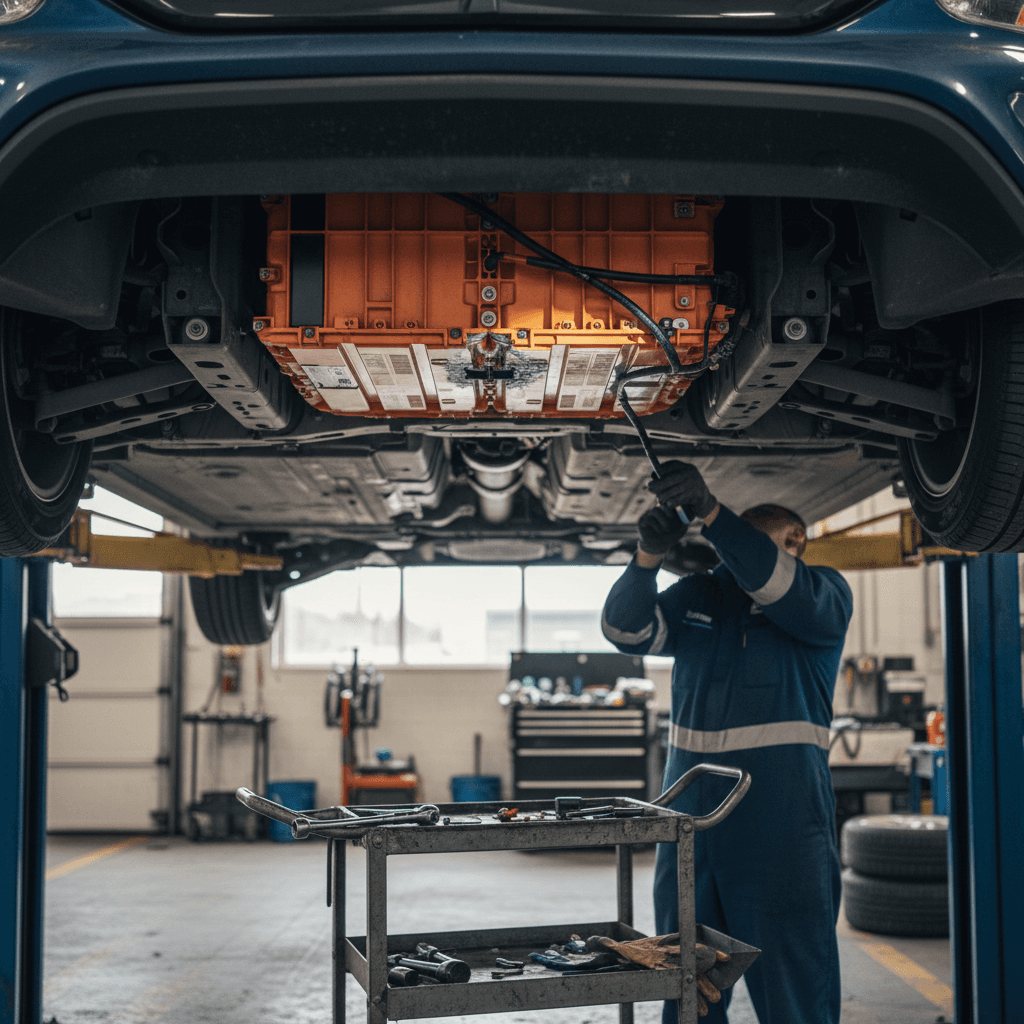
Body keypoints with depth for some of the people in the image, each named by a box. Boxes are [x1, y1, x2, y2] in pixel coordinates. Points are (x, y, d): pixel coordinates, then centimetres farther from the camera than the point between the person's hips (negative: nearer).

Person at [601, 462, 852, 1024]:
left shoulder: (825, 593, 2)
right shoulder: (698, 595, 15)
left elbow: (782, 587, -20)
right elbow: (628, 629, 0)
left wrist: (710, 511, -32)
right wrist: (648, 555, -19)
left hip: (782, 833, -4)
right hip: (689, 824, 5)